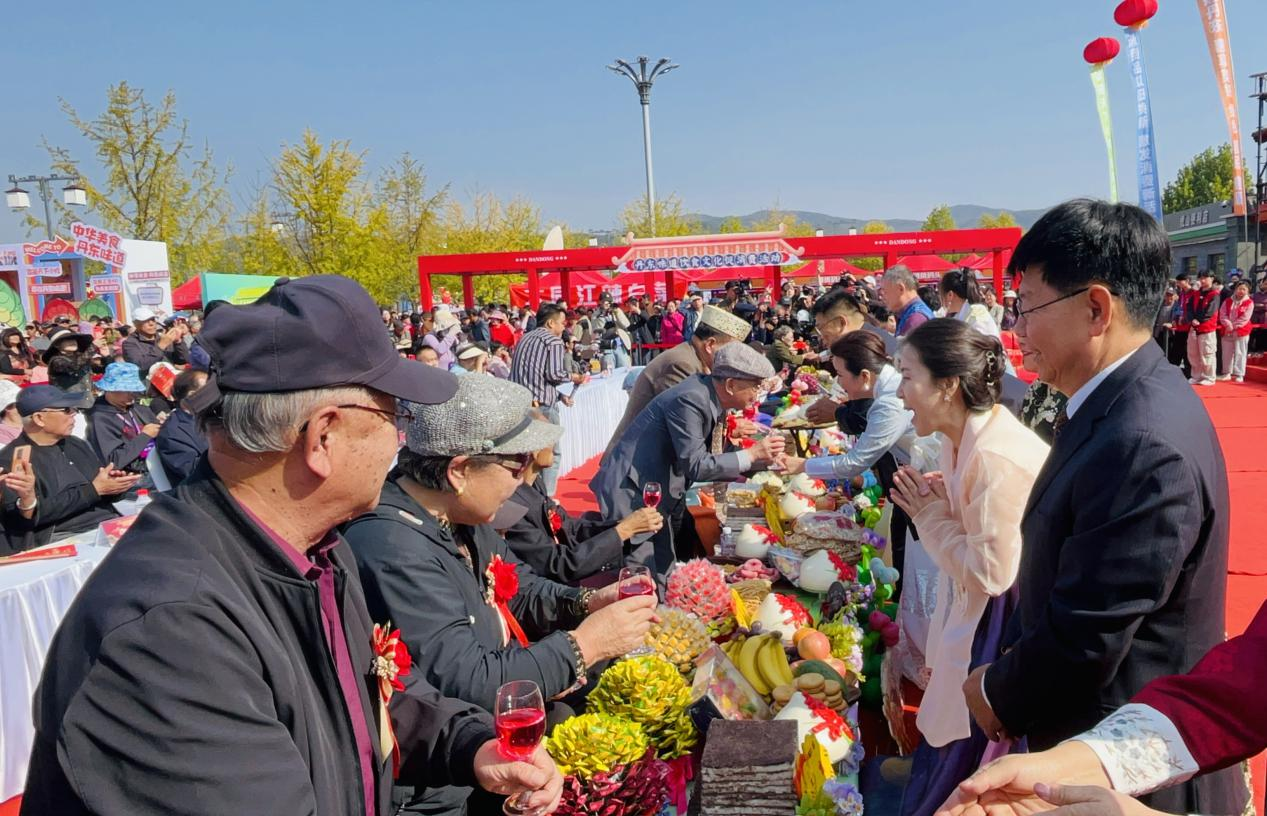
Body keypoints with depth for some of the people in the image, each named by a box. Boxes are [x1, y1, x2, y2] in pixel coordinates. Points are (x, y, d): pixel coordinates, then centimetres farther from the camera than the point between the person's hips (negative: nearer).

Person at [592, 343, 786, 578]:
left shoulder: (708, 395, 4)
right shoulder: (689, 400, -23)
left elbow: (702, 458, 11)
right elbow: (695, 466, -24)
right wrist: (752, 455, -20)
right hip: (630, 492, -10)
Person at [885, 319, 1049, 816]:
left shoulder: (996, 457, -28)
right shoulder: (961, 436, 1)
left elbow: (991, 571, -25)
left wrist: (931, 518, -16)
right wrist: (930, 502, -2)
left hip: (997, 626, -9)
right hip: (969, 613, 9)